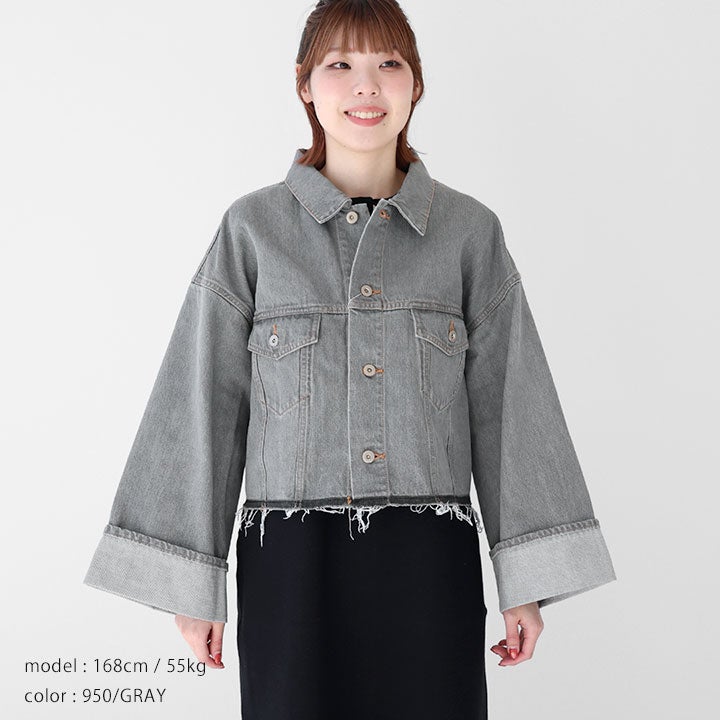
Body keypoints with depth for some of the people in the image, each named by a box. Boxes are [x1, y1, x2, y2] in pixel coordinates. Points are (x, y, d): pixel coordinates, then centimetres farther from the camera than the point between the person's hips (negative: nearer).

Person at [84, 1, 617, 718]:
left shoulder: (470, 230, 5)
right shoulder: (253, 228, 3)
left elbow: (508, 405, 5)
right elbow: (203, 405, 3)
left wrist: (527, 580, 3)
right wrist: (191, 580, 1)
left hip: (430, 563, 1)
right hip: (291, 562, 0)